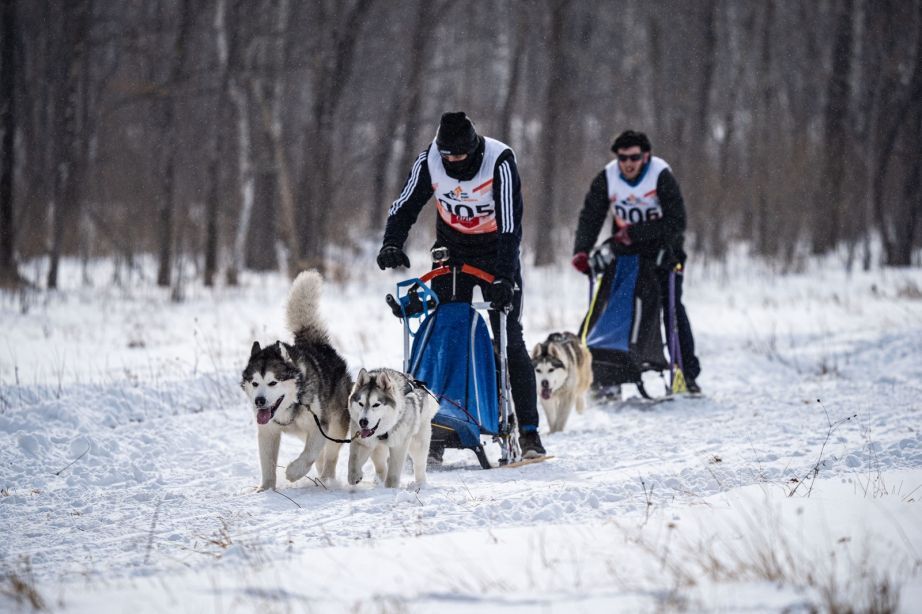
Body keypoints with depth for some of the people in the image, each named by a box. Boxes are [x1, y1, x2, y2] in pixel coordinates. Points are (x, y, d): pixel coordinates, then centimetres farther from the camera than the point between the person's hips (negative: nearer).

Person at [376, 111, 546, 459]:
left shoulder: (499, 162, -25)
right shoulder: (429, 161, -15)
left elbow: (510, 225, -28)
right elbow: (404, 207, -6)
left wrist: (504, 277, -37)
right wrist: (392, 244, -25)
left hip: (496, 253, -3)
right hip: (452, 253, 3)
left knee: (510, 342, -7)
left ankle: (529, 433, -5)